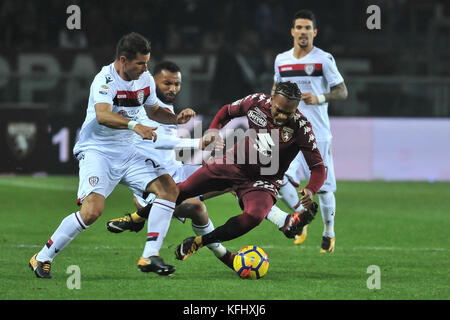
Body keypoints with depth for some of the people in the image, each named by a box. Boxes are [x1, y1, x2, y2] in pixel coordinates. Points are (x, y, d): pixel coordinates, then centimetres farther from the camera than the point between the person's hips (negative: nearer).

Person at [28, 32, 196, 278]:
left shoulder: (145, 79, 4)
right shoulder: (105, 80, -19)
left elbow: (155, 110, 22)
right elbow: (102, 115, -37)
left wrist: (176, 118, 3)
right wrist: (133, 125, -51)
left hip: (127, 153, 7)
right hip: (97, 151, -7)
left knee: (169, 187, -8)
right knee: (92, 210, -24)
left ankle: (150, 258, -4)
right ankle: (42, 258, -8)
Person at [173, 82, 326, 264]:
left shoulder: (301, 127, -20)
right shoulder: (256, 102, -12)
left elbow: (318, 167, -20)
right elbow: (227, 111, 10)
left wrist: (310, 191, -39)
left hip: (264, 180, -3)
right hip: (234, 164, 3)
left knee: (254, 216, -33)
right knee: (181, 191, 0)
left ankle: (199, 242, -16)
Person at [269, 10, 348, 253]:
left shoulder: (323, 59, -4)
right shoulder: (281, 60, 9)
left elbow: (342, 92, -4)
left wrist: (319, 98, -19)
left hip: (318, 132, -3)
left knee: (323, 187, 1)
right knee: (282, 179, -17)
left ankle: (328, 233, 22)